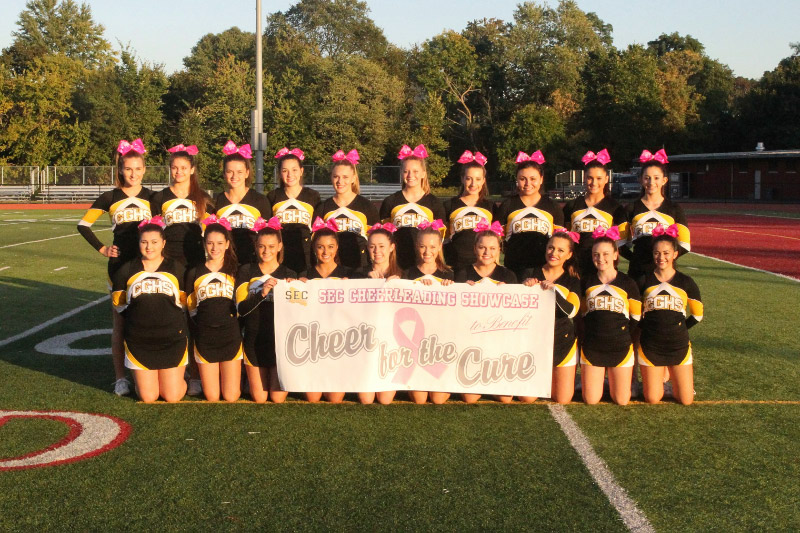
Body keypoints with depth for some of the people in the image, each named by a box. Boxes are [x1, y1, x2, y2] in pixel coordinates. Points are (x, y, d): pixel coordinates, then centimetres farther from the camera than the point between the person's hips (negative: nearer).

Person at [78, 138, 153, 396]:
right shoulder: (110, 198, 3)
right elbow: (83, 224, 8)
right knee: (120, 323, 2)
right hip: (120, 265, -1)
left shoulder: (152, 198, 6)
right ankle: (120, 378, 10)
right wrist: (101, 249, 0)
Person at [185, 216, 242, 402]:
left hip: (231, 336, -1)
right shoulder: (194, 273, 7)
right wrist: (195, 334, 3)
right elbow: (190, 307, 11)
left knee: (231, 397, -3)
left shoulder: (235, 272, 6)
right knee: (212, 397, 2)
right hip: (204, 338, 1)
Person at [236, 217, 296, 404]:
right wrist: (262, 293, -22)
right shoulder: (246, 272, 4)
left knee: (278, 398, 2)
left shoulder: (289, 275, 4)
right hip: (255, 340, 1)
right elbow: (241, 308, -7)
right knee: (259, 398, 4)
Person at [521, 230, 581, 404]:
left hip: (562, 341, 0)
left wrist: (554, 289, -27)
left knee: (563, 400, 0)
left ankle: (549, 376, 32)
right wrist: (525, 288, -20)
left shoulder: (572, 281, 3)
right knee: (527, 398, -5)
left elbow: (571, 311, -14)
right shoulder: (531, 274, 3)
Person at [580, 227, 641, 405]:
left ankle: (612, 380, 32)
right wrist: (583, 339, 5)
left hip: (621, 348, -1)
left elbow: (636, 318, 5)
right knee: (591, 400, -3)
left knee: (622, 400, 0)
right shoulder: (586, 283, 6)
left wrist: (629, 340, 0)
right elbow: (581, 314, 14)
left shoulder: (627, 284, 1)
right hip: (592, 348, 1)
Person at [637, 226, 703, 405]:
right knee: (652, 400, -2)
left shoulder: (686, 282, 1)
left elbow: (697, 314, 8)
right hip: (650, 347, 0)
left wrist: (677, 329, 4)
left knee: (686, 400, -2)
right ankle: (659, 376, 29)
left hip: (679, 346, 1)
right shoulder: (645, 281, 0)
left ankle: (672, 374, 27)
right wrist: (647, 329, -3)